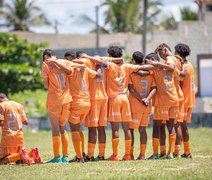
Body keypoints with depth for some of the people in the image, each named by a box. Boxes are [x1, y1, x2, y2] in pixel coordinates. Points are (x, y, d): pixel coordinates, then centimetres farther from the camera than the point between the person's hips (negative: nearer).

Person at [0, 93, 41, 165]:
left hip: (7, 137, -6)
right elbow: (26, 122, 14)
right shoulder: (19, 105, 14)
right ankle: (32, 153, -12)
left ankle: (21, 155, -28)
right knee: (19, 161, 18)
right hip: (19, 137, 6)